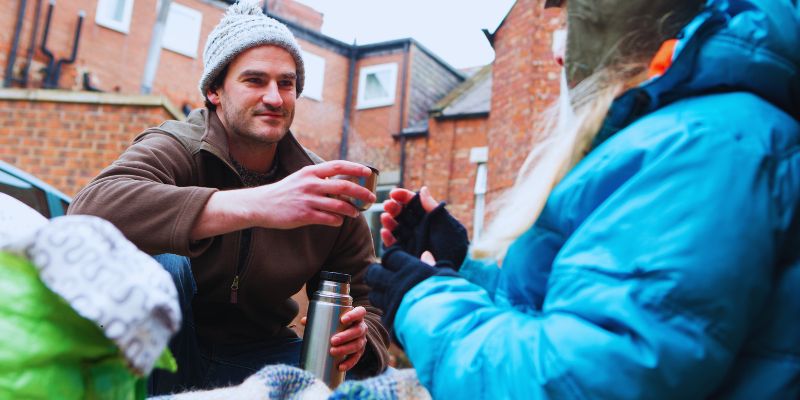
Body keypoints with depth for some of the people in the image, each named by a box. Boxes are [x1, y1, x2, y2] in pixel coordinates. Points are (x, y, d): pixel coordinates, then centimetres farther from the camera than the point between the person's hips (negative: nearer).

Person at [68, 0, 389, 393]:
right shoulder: (174, 149, -14)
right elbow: (90, 208, -37)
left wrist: (358, 341, -27)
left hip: (259, 354, 1)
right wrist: (257, 204, -48)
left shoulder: (324, 187, -8)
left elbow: (364, 300, -1)